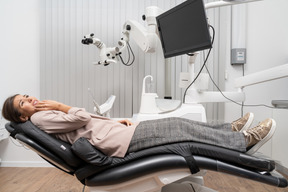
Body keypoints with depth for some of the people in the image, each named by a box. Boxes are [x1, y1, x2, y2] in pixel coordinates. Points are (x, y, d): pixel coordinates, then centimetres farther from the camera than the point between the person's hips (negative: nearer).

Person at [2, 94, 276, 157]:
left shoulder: (48, 114, 24)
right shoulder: (39, 119, -3)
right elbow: (82, 118, -16)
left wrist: (117, 120, 10)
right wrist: (60, 105, 0)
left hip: (118, 132, 9)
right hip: (119, 142, -9)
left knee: (178, 122, 4)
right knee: (180, 129, -9)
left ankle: (230, 130, 16)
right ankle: (244, 142, 4)